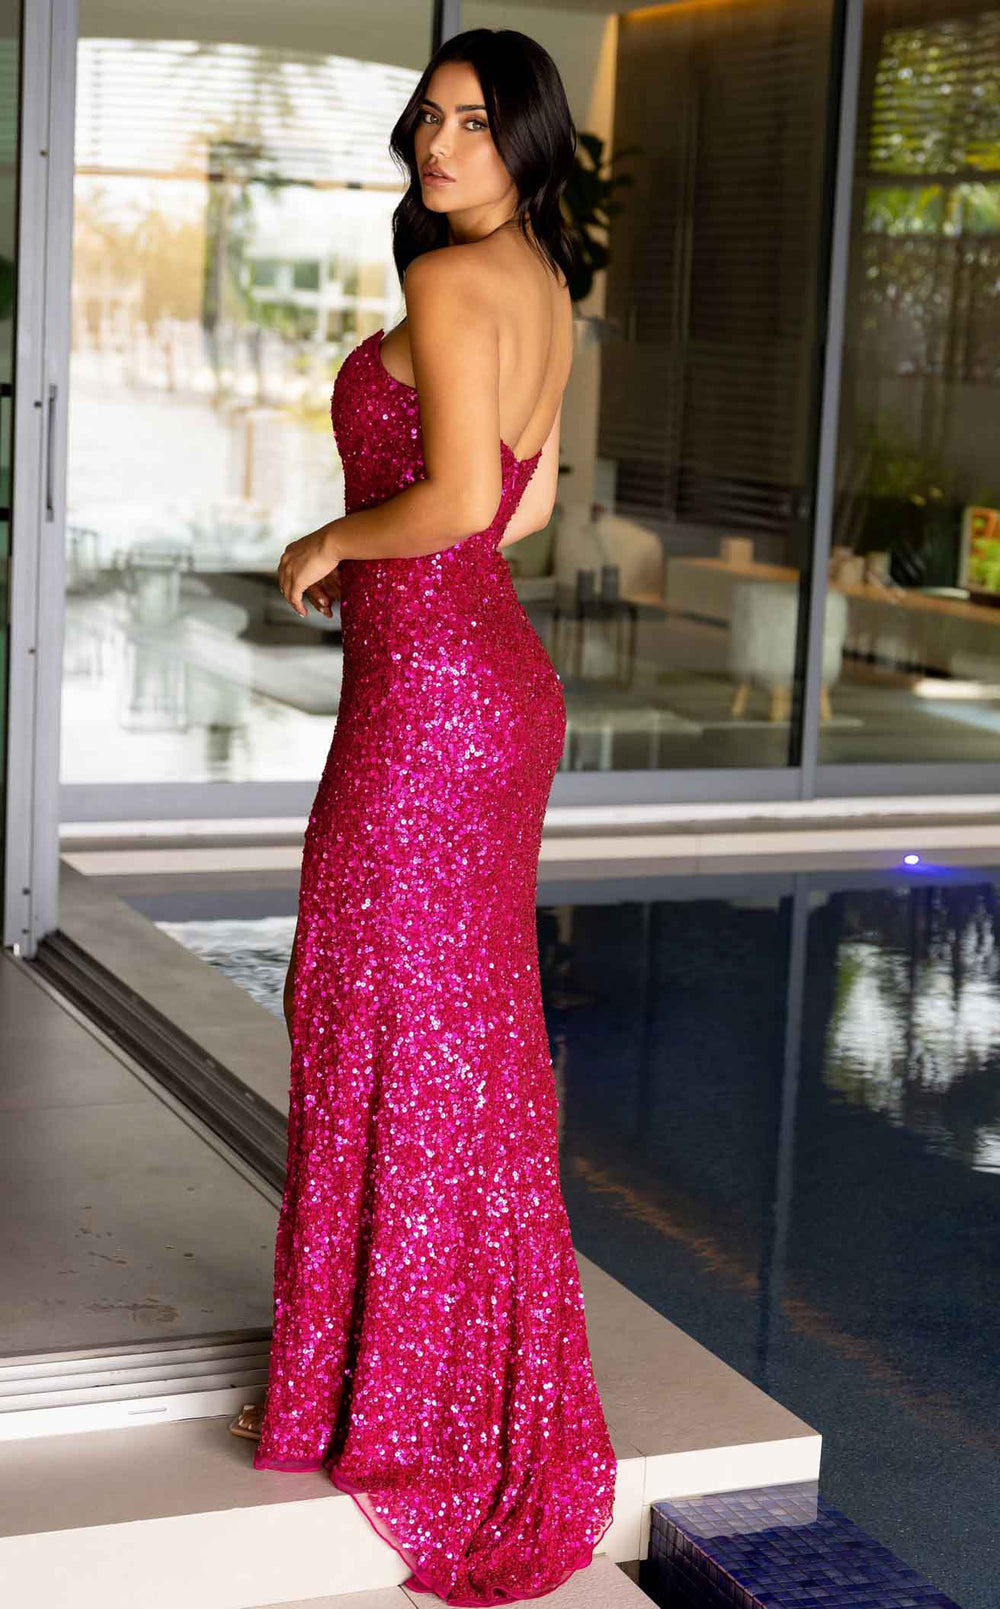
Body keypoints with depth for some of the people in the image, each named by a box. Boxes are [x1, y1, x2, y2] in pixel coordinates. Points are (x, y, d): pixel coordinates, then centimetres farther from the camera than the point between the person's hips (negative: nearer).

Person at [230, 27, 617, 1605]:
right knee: (474, 1020, 17)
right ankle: (491, 1349, 31)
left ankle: (401, 1387, 14)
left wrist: (334, 542, -9)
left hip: (425, 693, -9)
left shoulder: (447, 281, -16)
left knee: (391, 1018, 2)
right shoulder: (546, 289, 13)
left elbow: (460, 498, -25)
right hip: (503, 675, 9)